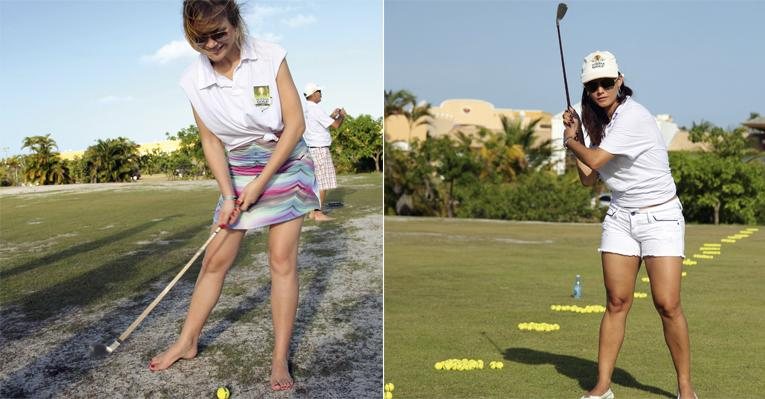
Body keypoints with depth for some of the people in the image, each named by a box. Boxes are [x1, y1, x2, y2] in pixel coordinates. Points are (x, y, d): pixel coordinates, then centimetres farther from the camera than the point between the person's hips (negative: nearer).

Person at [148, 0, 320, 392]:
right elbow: (211, 141, -2)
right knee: (215, 259, 5)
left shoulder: (270, 57, -16)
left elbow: (295, 123, -14)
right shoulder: (194, 80, -6)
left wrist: (261, 182, -16)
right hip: (237, 173, 3)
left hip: (285, 165, -3)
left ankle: (280, 359, 2)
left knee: (282, 259, -8)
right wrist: (228, 194, -12)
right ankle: (187, 342, 22)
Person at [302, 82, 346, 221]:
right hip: (320, 150, -9)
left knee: (315, 182, 12)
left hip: (310, 149, 9)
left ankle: (312, 212, 13)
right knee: (323, 183, -5)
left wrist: (332, 115, 21)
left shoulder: (304, 109, 12)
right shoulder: (316, 109, -16)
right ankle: (318, 213, -5)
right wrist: (342, 116, 4)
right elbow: (336, 125, -16)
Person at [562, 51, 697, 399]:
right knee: (616, 303, 3)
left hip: (660, 217, -6)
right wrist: (575, 136, 6)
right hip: (620, 218, 6)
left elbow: (595, 160, -21)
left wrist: (571, 142, -1)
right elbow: (588, 179, 11)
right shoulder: (601, 122, 8)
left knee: (668, 306, -8)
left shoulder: (633, 117, -17)